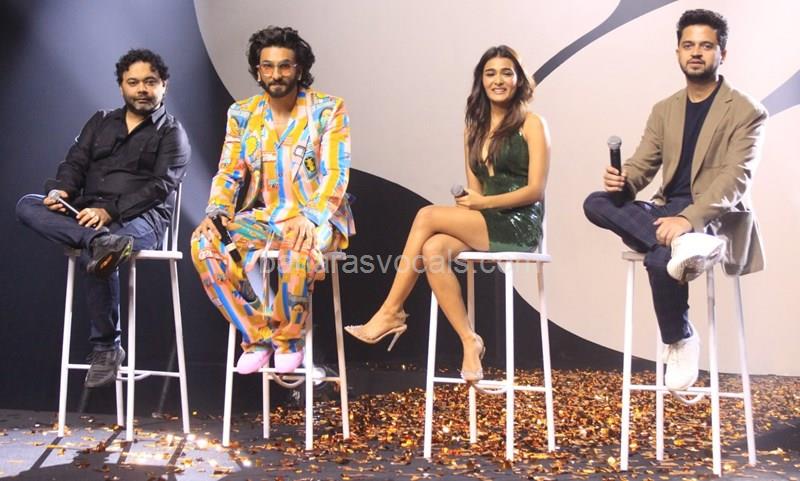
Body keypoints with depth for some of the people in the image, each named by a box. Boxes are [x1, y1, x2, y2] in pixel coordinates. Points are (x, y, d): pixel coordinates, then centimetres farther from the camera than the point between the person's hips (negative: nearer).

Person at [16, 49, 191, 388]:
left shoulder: (172, 134, 6)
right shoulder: (100, 122, 23)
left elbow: (160, 186, -7)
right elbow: (75, 163, 14)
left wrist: (110, 210, -21)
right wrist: (61, 190, -11)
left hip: (140, 218, -5)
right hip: (86, 215, 5)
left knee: (94, 254, -34)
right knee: (27, 204, -18)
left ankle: (105, 348, -18)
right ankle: (101, 242, -41)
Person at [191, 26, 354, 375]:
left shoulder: (327, 110, -2)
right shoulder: (242, 114, 9)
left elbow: (335, 174, -11)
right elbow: (229, 172, 8)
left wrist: (309, 217, -27)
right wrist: (217, 212, -13)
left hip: (314, 218, -4)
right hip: (261, 216, 4)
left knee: (296, 250, -39)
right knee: (204, 243, -23)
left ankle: (288, 339, -11)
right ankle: (257, 336, -9)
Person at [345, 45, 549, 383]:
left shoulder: (531, 124, 1)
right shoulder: (474, 129, 18)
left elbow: (536, 189, -7)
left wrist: (484, 202, -12)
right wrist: (469, 203, -6)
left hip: (519, 226, -5)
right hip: (484, 225, 5)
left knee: (427, 216, -23)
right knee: (433, 249, -27)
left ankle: (392, 312, -14)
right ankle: (469, 341, -20)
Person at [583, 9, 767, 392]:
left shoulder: (746, 112, -4)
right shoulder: (664, 110, 13)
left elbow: (736, 178, -16)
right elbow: (641, 165, 7)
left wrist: (690, 218, -31)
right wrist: (622, 181, -19)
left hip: (717, 218, -6)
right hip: (669, 210, 6)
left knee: (660, 259, -35)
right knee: (596, 203, -19)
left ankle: (679, 341, -9)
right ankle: (687, 244, -33)